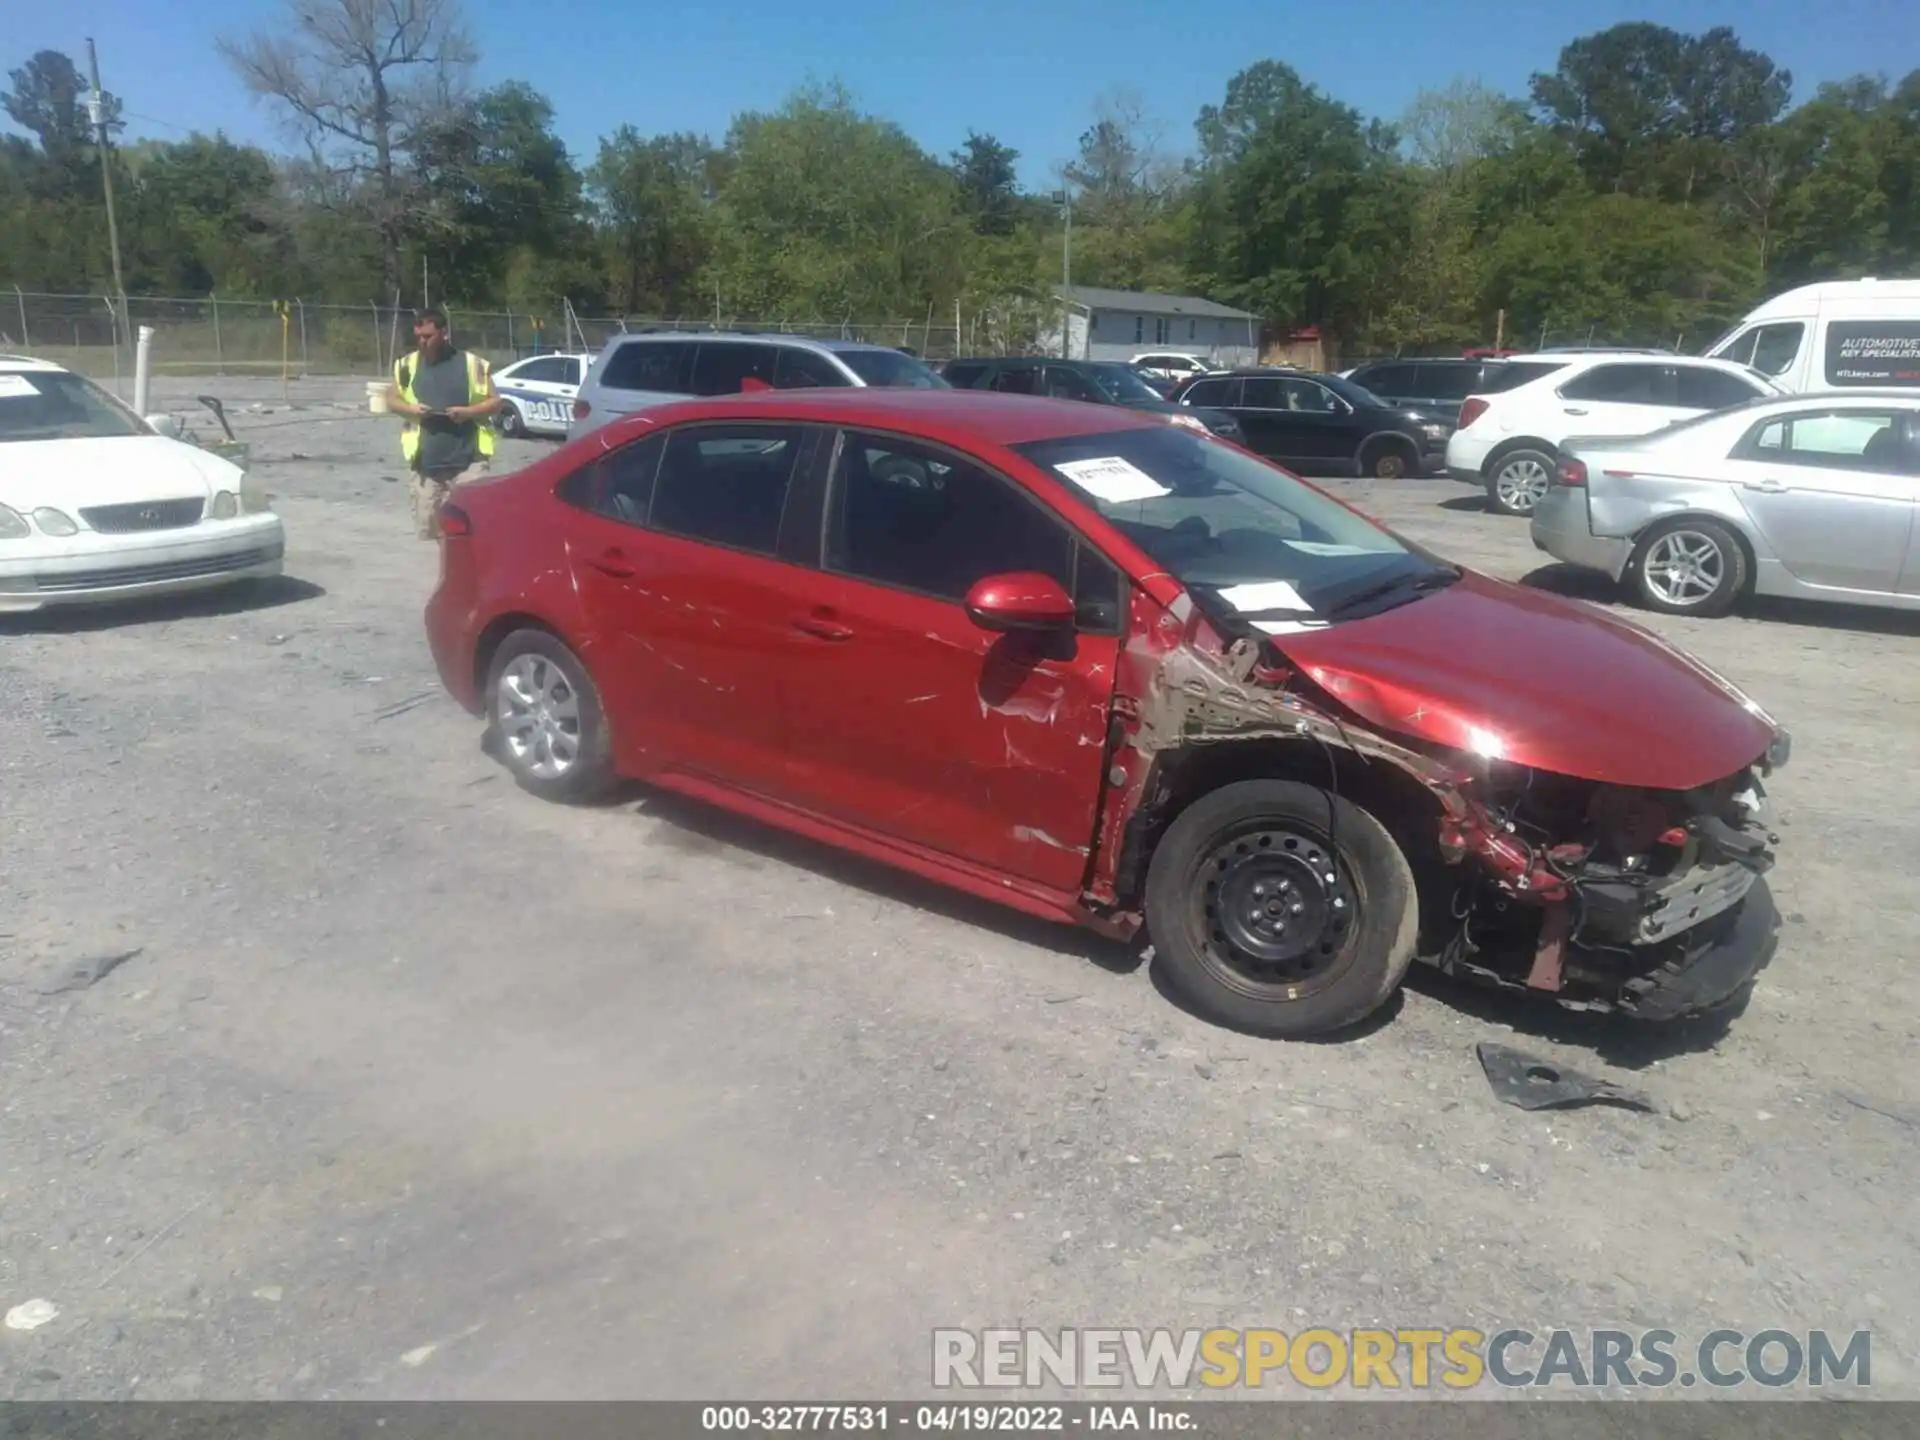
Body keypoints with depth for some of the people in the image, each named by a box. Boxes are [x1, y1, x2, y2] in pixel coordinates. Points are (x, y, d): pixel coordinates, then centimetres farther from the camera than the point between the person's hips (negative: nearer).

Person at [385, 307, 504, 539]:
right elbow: (391, 399, 17)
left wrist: (467, 411, -14)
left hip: (468, 461, -3)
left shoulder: (472, 364, 0)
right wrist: (411, 409, -5)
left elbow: (495, 401, 3)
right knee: (428, 530, 10)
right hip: (425, 463, 4)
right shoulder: (408, 365, 9)